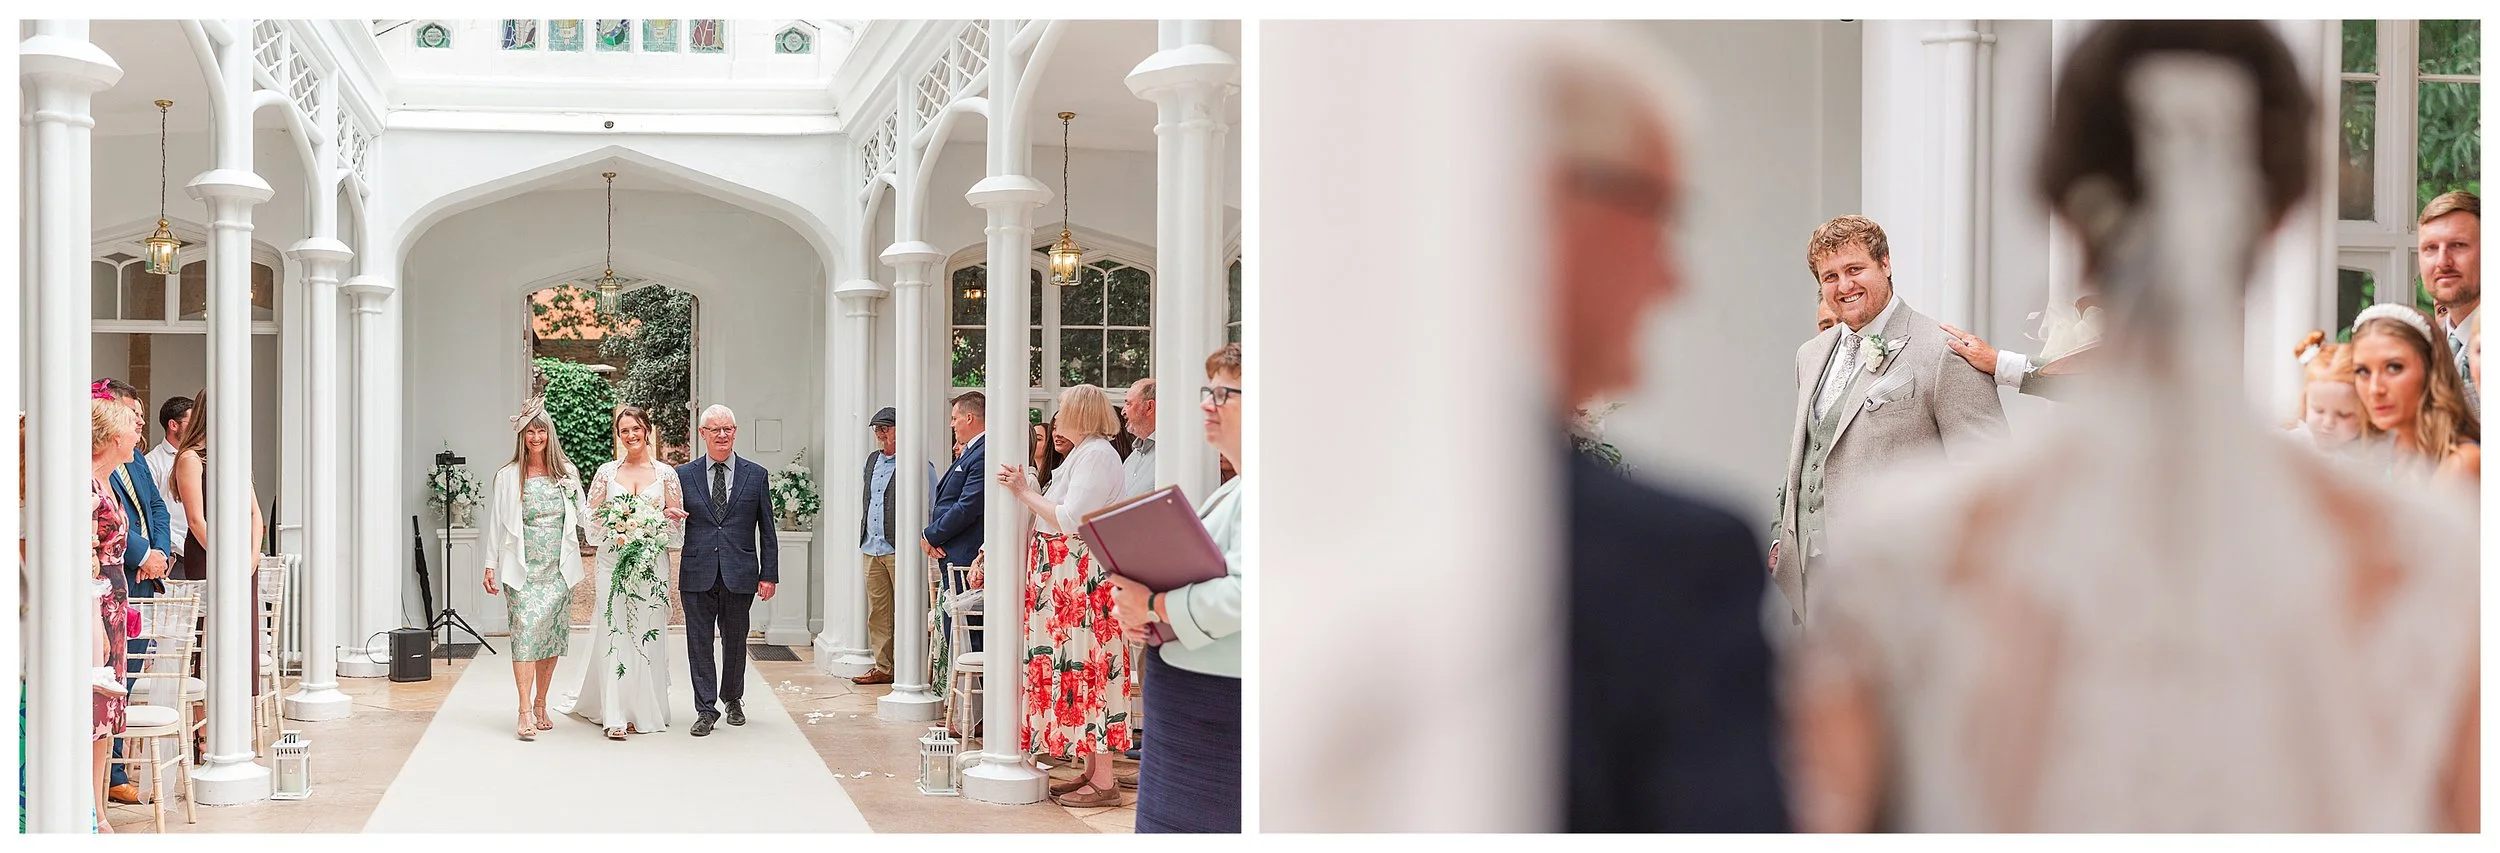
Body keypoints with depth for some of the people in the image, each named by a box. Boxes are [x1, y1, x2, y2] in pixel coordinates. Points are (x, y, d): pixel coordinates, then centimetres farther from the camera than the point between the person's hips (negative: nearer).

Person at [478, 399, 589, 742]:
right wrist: (490, 566, 0)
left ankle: (540, 704, 19)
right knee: (525, 632, -13)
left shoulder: (567, 473, 9)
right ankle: (525, 712, -16)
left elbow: (582, 517, 13)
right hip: (523, 569, -3)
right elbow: (496, 523, 3)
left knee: (552, 635, 6)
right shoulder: (508, 476, 2)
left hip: (558, 569, 3)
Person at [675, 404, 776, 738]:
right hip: (697, 574, 0)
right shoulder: (684, 475, 5)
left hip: (740, 574, 0)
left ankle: (733, 699, 31)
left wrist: (768, 575, 1)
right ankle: (705, 710, 8)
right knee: (699, 643, 1)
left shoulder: (755, 475, 6)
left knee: (735, 641, 11)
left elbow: (767, 531, 6)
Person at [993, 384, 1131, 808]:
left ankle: (1103, 781, -7)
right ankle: (1092, 771, 15)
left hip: (1086, 579, -11)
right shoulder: (1084, 453, 20)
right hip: (1068, 581, 11)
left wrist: (1026, 494, -13)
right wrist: (1025, 492, 16)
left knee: (1088, 671, -9)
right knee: (1078, 673, 11)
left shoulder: (1097, 454, -13)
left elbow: (1070, 520, -21)